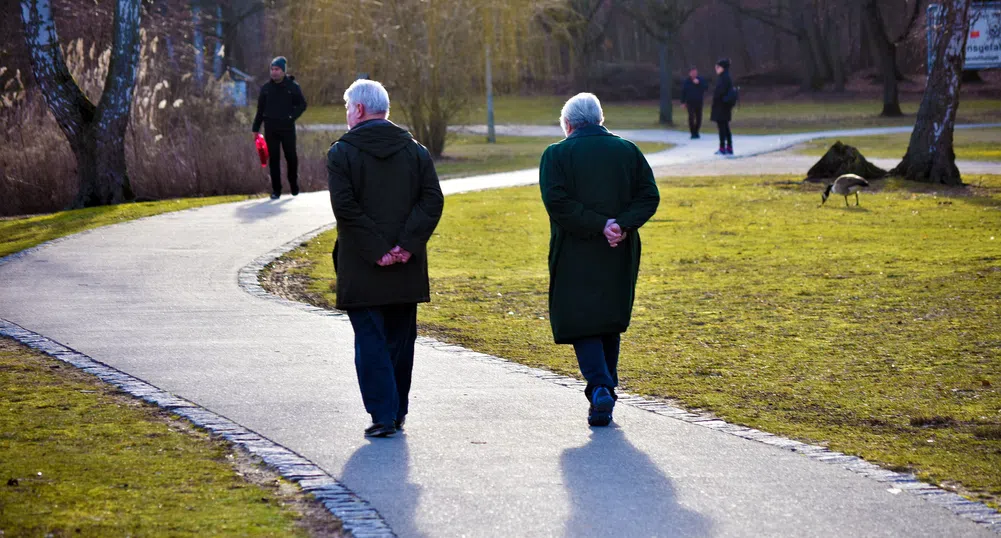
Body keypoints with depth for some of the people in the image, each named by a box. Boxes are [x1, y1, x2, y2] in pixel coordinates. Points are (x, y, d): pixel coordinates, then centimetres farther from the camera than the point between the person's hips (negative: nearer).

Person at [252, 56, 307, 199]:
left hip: (287, 128, -2)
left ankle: (294, 186, 23)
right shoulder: (266, 88, 7)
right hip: (271, 128, 2)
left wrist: (292, 116, -10)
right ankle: (276, 190, 6)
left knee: (291, 157, 4)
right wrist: (256, 128, 10)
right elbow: (260, 109, 11)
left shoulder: (292, 86, 0)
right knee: (274, 159, 2)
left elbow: (302, 105, 4)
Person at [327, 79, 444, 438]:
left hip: (361, 271, -4)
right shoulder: (415, 150, 7)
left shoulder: (342, 153, -5)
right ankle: (397, 412, 20)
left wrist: (375, 249, -14)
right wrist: (407, 244, -9)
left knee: (370, 341, 0)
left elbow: (344, 206, -16)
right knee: (400, 340, 14)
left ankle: (383, 415, -7)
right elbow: (432, 200, -4)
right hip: (407, 272, 4)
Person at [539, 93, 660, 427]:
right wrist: (622, 225, -11)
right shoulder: (628, 151, 7)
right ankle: (606, 394, 20)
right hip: (620, 257, 4)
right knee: (611, 324, 17)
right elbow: (649, 196, -1)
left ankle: (600, 388, -18)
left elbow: (556, 201, -16)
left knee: (581, 323, 1)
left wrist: (599, 225, -15)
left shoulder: (556, 155, -3)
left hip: (575, 256, -3)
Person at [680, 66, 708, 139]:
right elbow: (683, 92, 2)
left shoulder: (701, 80, 0)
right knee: (691, 117, -12)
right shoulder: (686, 82, -1)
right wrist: (683, 102, -1)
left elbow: (706, 88, -10)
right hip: (690, 102, -2)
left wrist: (699, 83, -23)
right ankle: (693, 133, -6)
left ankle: (696, 132, 22)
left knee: (698, 118, 5)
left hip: (699, 102, 2)